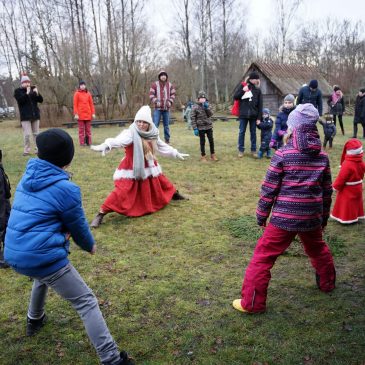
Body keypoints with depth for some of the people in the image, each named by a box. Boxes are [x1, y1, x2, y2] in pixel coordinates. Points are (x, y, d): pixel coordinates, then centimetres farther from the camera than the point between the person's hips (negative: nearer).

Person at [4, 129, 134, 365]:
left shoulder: (28, 176, 6)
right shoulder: (66, 189, -15)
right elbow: (78, 226, -3)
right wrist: (90, 245, 17)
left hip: (14, 254, 8)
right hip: (43, 256, -8)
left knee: (43, 277, 40)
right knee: (86, 302, 1)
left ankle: (34, 320, 58)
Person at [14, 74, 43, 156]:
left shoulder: (33, 89, 12)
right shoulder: (18, 91, 2)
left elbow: (41, 100, 5)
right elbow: (20, 100, -15)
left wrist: (37, 93, -12)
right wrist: (27, 93, -20)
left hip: (35, 115, 4)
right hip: (25, 116, -4)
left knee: (36, 133, 7)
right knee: (27, 134, -9)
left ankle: (37, 149, 13)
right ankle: (26, 150, -1)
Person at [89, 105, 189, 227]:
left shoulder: (152, 135, -3)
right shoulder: (130, 133, -23)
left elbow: (162, 146, 16)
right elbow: (118, 140, -43)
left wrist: (176, 153, 26)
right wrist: (105, 145, -64)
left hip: (149, 167, 6)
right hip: (132, 170, -6)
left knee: (162, 183, 23)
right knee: (122, 191, -16)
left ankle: (175, 194, 55)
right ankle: (101, 214, -10)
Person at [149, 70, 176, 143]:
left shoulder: (170, 85, 7)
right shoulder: (155, 84, -3)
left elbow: (173, 94, 12)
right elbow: (151, 94, -5)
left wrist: (170, 101, -4)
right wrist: (156, 101, -19)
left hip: (166, 108, 3)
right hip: (157, 108, -3)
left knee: (166, 125, 11)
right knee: (155, 125, -8)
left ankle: (167, 139, 20)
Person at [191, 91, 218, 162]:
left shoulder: (207, 105, 8)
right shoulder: (195, 107, -6)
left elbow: (210, 114, -4)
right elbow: (193, 118, -8)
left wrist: (207, 108, -17)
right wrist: (195, 128, -13)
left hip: (209, 126, 4)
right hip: (201, 127, -4)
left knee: (211, 140, 8)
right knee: (202, 142, 4)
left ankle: (212, 155, 21)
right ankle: (203, 156, 15)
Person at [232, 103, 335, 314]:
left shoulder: (283, 154, -10)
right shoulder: (322, 156, 3)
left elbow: (269, 189, -8)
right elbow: (327, 190, 11)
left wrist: (262, 215, 3)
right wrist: (324, 217, 23)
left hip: (284, 217, -5)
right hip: (312, 217, 5)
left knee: (263, 256, 3)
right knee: (318, 249, 31)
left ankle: (252, 303, 6)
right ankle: (327, 283, 53)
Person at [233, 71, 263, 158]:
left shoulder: (257, 90, 4)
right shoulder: (242, 86, 2)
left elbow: (260, 104, 3)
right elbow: (235, 97, -2)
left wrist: (259, 117, -4)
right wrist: (242, 90, -17)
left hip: (253, 115, 1)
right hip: (243, 114, -1)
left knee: (253, 132, 7)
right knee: (242, 132, 4)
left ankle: (253, 150, 16)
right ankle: (241, 150, 14)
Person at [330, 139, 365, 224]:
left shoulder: (347, 164, -30)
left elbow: (341, 177, -24)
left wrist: (336, 187, -10)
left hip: (347, 189, -7)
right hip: (357, 187, 7)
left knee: (347, 204, 6)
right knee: (356, 202, 21)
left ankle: (346, 218, 14)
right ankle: (356, 216, 34)